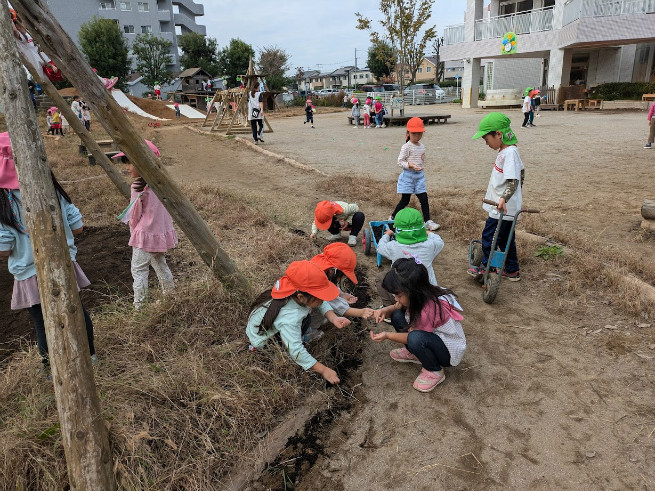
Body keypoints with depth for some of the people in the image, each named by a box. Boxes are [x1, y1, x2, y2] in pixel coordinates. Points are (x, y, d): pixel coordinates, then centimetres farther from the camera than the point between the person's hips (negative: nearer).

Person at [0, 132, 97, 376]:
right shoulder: (52, 189, -7)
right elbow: (77, 228, -2)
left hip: (31, 276, -3)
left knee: (43, 324, 12)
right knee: (77, 311, 19)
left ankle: (53, 372, 26)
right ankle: (89, 355, 37)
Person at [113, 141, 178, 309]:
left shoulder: (139, 187, -20)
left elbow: (134, 216, -11)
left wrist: (133, 231, 9)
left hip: (145, 235, -8)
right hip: (162, 232, 8)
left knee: (138, 269, 2)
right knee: (160, 265, 21)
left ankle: (139, 306, 5)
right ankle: (170, 295, 32)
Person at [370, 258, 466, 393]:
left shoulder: (429, 309, -35)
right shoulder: (420, 296, -14)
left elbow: (413, 337, -21)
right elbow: (399, 306, 5)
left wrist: (387, 335, -20)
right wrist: (386, 310, -16)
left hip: (449, 352, -8)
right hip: (432, 336, 8)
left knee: (415, 338, -38)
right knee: (397, 316, -10)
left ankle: (434, 372, -9)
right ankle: (414, 354, 11)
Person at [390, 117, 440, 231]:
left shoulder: (422, 146, 10)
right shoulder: (406, 147, -11)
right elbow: (400, 161, -14)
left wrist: (421, 168, 10)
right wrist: (411, 165, -25)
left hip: (419, 175, 6)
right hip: (408, 175, -6)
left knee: (424, 199, 2)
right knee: (405, 200, 1)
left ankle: (427, 221, 8)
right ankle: (392, 218, 17)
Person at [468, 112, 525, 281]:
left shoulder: (509, 152, -21)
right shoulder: (507, 150, 10)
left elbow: (513, 180, -30)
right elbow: (521, 171, 23)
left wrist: (504, 198, -43)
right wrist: (518, 191, 34)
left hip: (503, 208, -10)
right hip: (507, 207, 10)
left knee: (488, 236, 1)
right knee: (505, 238, 18)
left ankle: (486, 267, 16)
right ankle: (512, 270, 28)